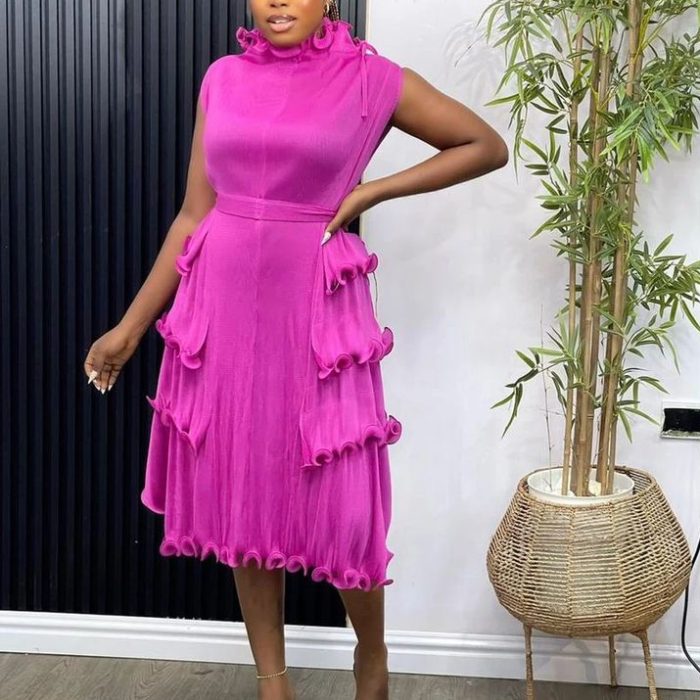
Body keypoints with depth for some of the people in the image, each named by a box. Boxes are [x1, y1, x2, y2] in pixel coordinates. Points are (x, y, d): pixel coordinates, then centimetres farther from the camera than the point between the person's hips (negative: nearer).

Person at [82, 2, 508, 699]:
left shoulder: (372, 80, -2)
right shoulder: (222, 78, 7)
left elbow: (488, 146, 4)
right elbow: (193, 214, 9)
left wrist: (373, 191, -5)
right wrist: (130, 324, 7)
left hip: (315, 313, -3)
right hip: (221, 308, 4)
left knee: (342, 508, 1)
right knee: (240, 498, 10)